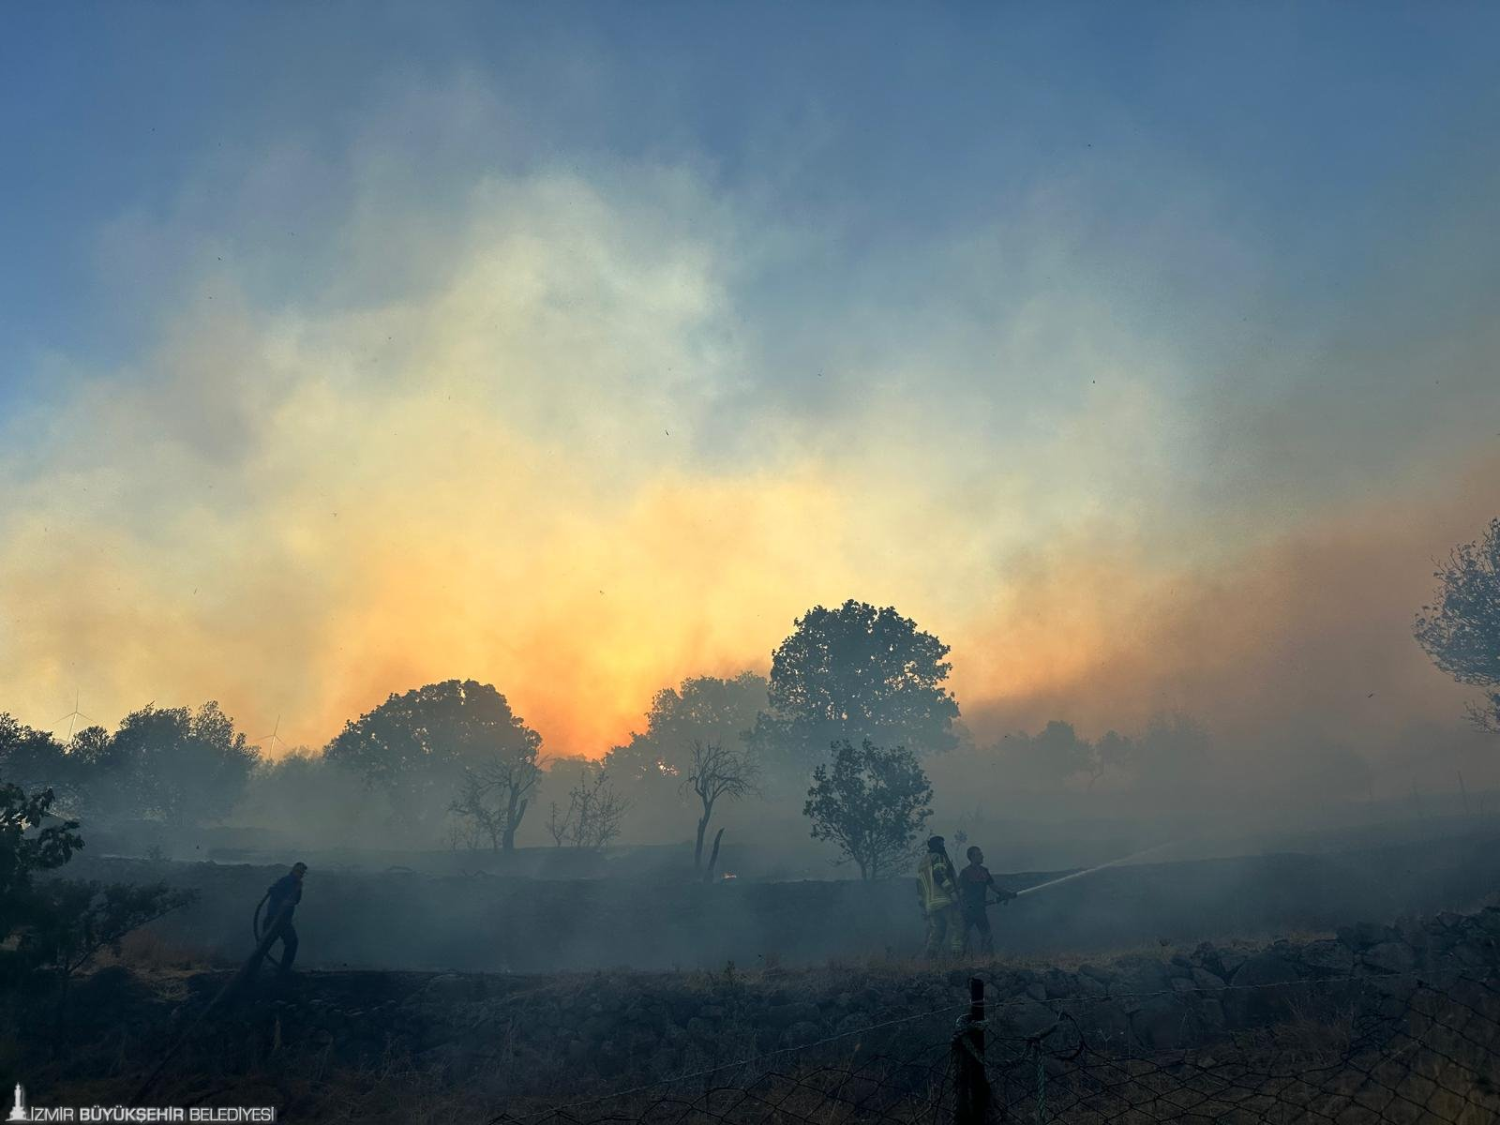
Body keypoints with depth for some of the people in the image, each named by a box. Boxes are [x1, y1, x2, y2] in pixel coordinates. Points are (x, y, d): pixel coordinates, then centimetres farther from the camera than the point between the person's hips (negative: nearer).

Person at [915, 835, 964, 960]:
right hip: (944, 900, -8)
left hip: (929, 904, 8)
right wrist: (952, 891, -18)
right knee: (956, 925, -9)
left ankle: (932, 957, 2)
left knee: (935, 931, 9)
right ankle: (953, 953, -20)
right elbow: (939, 875, -18)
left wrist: (923, 907, 24)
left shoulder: (921, 863, 24)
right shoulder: (937, 857, -1)